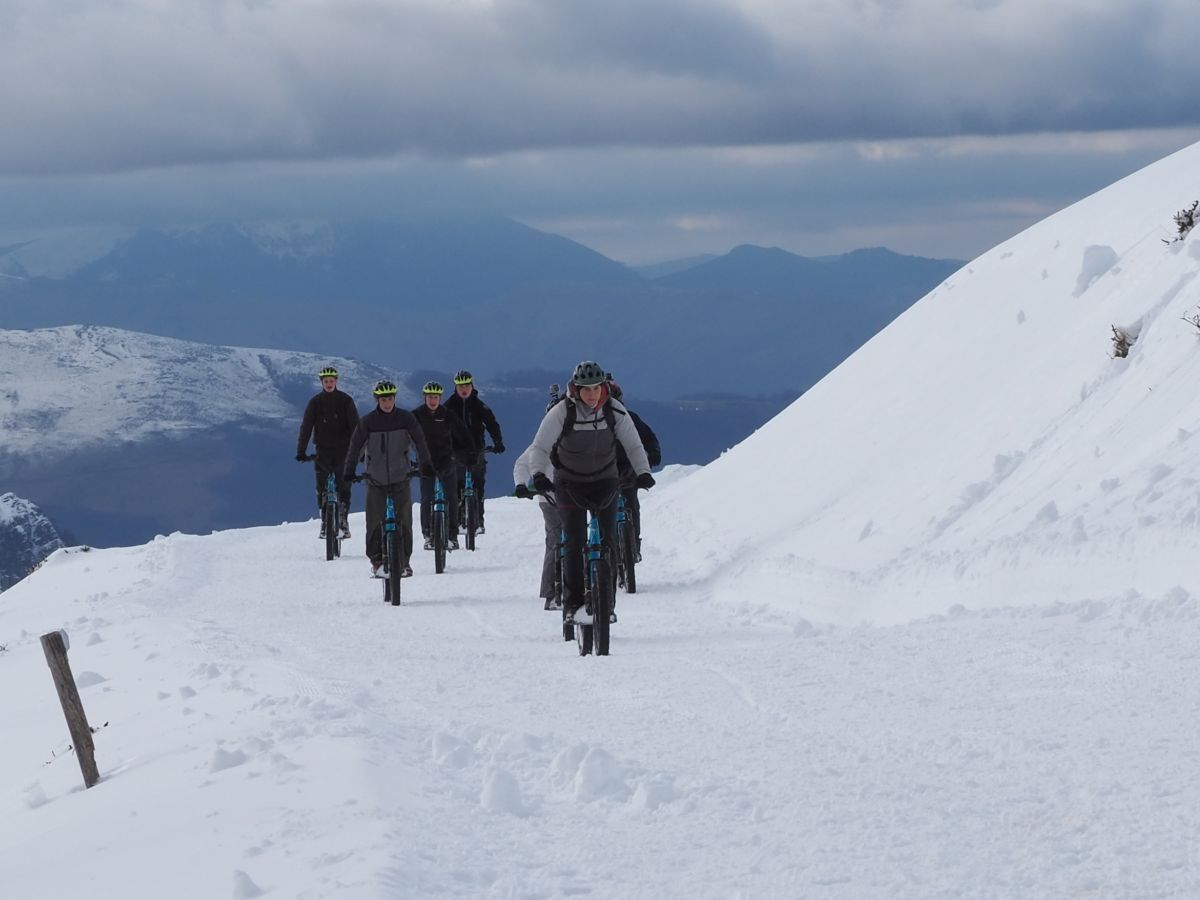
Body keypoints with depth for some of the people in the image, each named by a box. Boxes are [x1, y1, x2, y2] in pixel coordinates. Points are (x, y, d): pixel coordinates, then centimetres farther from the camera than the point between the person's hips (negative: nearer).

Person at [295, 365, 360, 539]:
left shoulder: (345, 401, -1)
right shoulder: (315, 402, 1)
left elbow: (354, 426, -3)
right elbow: (306, 426, -2)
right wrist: (301, 451, -9)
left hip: (343, 450, -1)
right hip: (323, 451, 1)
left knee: (343, 487, -3)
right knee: (322, 488, 0)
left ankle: (343, 521, 6)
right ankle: (325, 523, 10)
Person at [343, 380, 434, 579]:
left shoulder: (405, 418, -1)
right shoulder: (367, 421, -3)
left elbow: (419, 441, -1)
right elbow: (356, 445, -4)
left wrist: (426, 464, -10)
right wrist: (349, 471, -12)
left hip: (400, 478, 0)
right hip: (376, 479, 0)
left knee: (403, 520, -3)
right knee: (375, 521, -1)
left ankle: (404, 561, 6)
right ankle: (376, 560, 12)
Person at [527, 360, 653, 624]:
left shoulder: (614, 411, -12)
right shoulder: (561, 412, -18)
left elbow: (633, 444, -6)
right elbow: (540, 447, -16)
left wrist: (642, 472, -22)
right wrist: (538, 474, -34)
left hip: (604, 481, 2)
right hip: (569, 482, -2)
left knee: (608, 540, -6)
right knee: (575, 542, -11)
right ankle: (573, 603, -4)